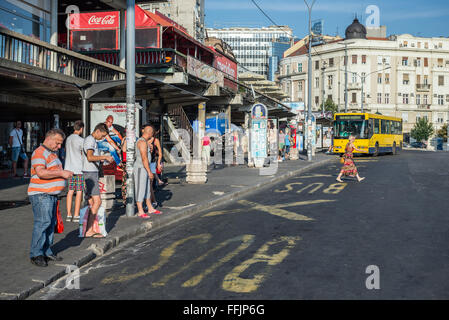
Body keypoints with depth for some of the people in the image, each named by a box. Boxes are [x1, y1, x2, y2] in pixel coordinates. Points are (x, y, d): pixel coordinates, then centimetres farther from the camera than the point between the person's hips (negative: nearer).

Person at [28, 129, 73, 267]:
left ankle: (46, 252, 16)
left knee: (51, 223, 9)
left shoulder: (52, 153, 21)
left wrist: (64, 174, 17)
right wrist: (61, 173, -23)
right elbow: (40, 172, -26)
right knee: (43, 222, -14)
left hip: (51, 195, 10)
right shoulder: (39, 153, -12)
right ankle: (36, 254, -10)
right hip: (41, 194, -10)